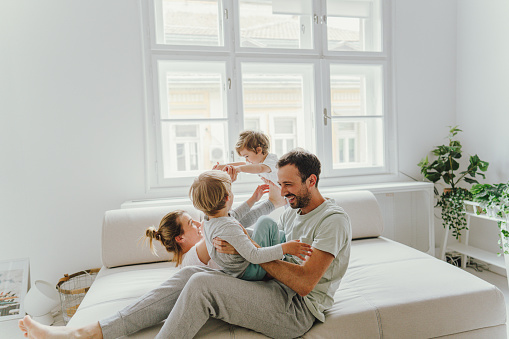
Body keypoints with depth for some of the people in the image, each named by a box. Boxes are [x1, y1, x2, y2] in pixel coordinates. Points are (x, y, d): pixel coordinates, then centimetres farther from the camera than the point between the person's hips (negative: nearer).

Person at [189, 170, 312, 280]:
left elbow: (234, 216, 19)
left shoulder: (208, 220, -2)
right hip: (248, 273, -9)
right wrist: (285, 248, -33)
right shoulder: (229, 228, -35)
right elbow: (254, 256, -37)